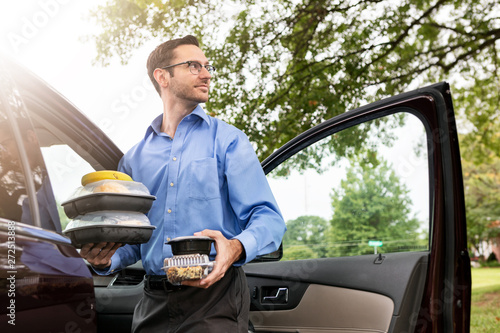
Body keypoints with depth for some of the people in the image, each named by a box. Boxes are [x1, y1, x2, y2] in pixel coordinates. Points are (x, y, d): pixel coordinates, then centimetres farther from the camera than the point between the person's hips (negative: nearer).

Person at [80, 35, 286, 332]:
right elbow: (130, 240, 16)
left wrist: (236, 247, -26)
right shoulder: (135, 158, 14)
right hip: (154, 304, 3)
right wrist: (106, 259, -6)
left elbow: (268, 218, -6)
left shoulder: (229, 140, 3)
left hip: (215, 298, -3)